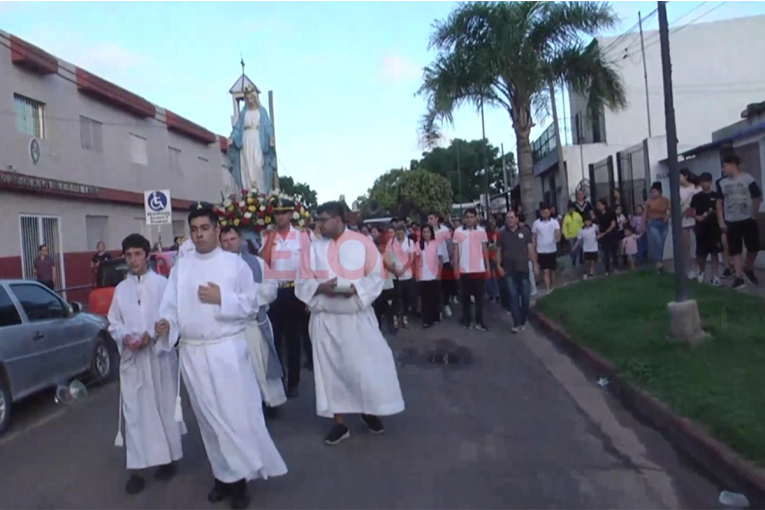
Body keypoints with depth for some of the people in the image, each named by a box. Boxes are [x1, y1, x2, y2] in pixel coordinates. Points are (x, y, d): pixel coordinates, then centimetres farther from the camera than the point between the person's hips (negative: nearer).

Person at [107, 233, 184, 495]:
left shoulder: (162, 284, -4)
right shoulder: (121, 288, 8)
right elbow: (113, 322, 8)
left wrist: (151, 335, -18)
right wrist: (123, 337, -11)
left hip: (160, 355, -2)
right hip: (131, 358, 3)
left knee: (164, 407, 8)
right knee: (134, 412, 2)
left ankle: (168, 459, 25)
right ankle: (136, 470, 8)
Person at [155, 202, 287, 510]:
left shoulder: (235, 264, -1)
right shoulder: (180, 267, 8)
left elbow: (251, 305, -2)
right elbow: (171, 305, 2)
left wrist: (222, 298, -15)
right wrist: (166, 324, -18)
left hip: (227, 350, -3)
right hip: (192, 354, 4)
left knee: (236, 414, -1)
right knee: (208, 418, 12)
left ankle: (241, 477, 13)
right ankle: (224, 475, 26)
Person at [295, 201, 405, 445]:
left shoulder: (363, 243, -3)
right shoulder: (315, 248, 2)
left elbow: (375, 278, -4)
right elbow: (303, 283, 3)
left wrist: (355, 288, -21)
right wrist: (320, 287, -18)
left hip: (358, 316, -2)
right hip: (325, 319, 2)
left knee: (367, 365, 4)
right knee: (331, 369, 7)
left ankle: (369, 412, 29)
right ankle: (340, 422, 20)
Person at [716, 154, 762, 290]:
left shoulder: (748, 179, -6)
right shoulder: (722, 183, 4)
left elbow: (757, 198, -3)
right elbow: (719, 203, 8)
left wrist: (754, 216, -5)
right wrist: (721, 221, 2)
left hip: (748, 220, -2)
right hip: (731, 222, 2)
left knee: (753, 247, 0)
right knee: (735, 250, 2)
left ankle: (748, 269, 25)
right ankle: (739, 277, 4)